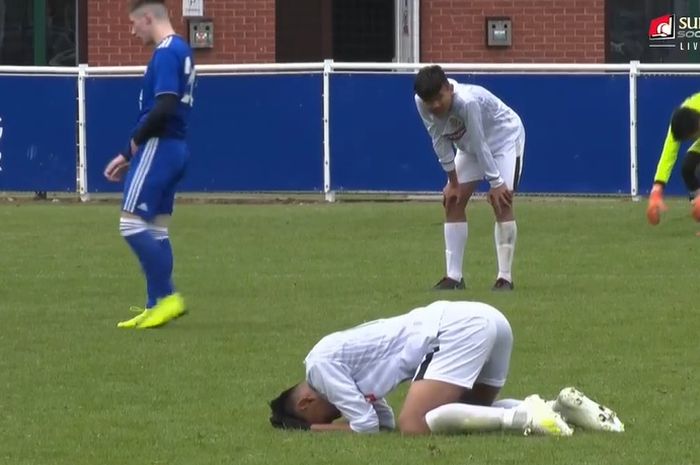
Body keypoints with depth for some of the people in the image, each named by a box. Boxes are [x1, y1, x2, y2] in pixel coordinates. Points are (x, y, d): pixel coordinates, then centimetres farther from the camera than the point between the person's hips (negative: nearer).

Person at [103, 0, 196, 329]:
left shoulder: (167, 52, -13)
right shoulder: (180, 51, 18)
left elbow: (163, 107, -24)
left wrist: (135, 141, -8)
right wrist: (128, 155, 21)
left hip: (158, 147, -10)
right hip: (174, 149, 10)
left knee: (132, 223, -11)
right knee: (156, 228, 10)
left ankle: (167, 296, -12)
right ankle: (157, 306, 11)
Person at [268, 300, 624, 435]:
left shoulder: (321, 365, -1)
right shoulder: (340, 355, 26)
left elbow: (366, 426, -4)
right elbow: (384, 420, 26)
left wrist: (311, 429, 10)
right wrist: (319, 423, 22)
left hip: (458, 330, -10)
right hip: (482, 319, 10)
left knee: (415, 425, -15)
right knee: (466, 415, 28)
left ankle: (523, 417, -23)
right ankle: (561, 406, 8)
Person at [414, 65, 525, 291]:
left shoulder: (467, 101, -41)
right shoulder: (421, 103, -22)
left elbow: (480, 145, -34)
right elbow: (440, 141, -13)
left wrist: (496, 183, -27)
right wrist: (453, 182, -11)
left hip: (504, 136, -7)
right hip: (468, 144, 7)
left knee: (501, 201, -19)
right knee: (452, 201, -1)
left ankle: (505, 278, -17)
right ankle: (453, 277, 3)